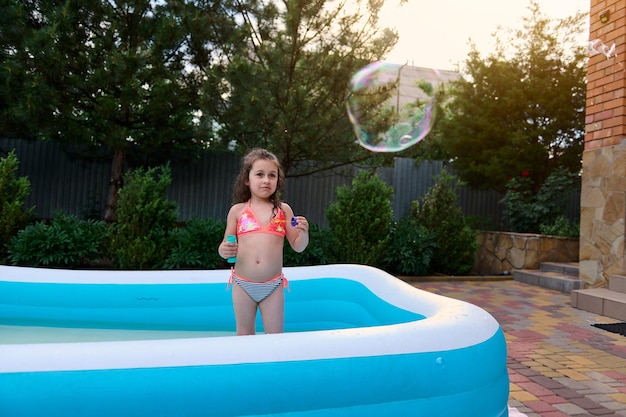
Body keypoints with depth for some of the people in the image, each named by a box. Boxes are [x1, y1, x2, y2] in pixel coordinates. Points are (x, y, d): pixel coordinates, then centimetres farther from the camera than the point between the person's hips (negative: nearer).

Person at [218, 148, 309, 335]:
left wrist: (304, 232, -15)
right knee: (244, 336, 13)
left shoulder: (283, 210, 3)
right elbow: (226, 246, 7)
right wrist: (223, 250, -16)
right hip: (243, 284, 1)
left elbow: (298, 247, 5)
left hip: (273, 285, 0)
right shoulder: (237, 210, 2)